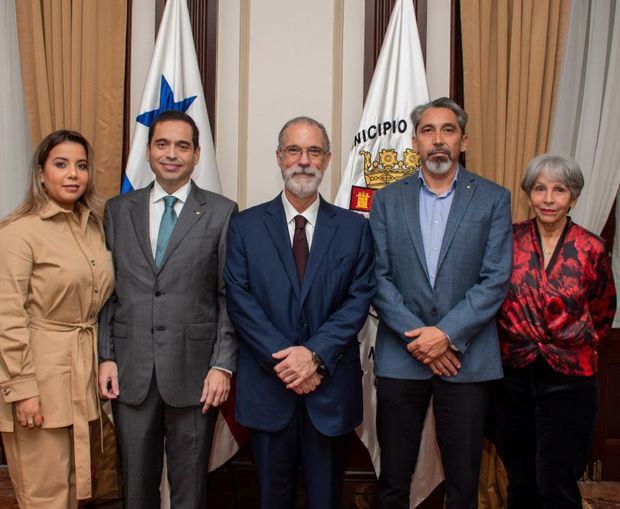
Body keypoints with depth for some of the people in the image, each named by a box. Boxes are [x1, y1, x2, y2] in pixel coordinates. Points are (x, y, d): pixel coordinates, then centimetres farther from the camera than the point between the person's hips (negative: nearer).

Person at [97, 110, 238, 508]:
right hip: (130, 371, 3)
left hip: (194, 371, -2)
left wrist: (223, 365, -9)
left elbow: (229, 296, -3)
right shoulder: (118, 210, 8)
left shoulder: (222, 212, -1)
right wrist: (106, 356, 2)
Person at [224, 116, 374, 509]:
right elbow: (240, 300, -5)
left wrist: (316, 354, -16)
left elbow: (360, 299, -3)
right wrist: (283, 360, -14)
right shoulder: (245, 226, 2)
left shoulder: (354, 228, 4)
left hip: (331, 386, 1)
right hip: (268, 385, 0)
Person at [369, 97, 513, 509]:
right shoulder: (388, 200, 6)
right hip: (400, 356, 1)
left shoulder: (493, 199, 3)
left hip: (467, 357, 0)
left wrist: (447, 334, -13)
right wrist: (417, 336, -11)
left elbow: (496, 280, -4)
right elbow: (379, 276, -1)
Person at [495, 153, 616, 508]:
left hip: (568, 379, -2)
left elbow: (603, 311, 10)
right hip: (514, 375, 2)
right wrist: (518, 344, 8)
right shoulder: (510, 240, -2)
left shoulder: (591, 249, -4)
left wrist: (573, 346, 7)